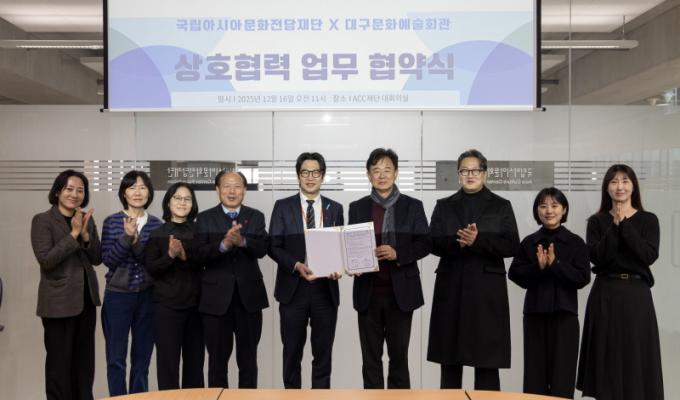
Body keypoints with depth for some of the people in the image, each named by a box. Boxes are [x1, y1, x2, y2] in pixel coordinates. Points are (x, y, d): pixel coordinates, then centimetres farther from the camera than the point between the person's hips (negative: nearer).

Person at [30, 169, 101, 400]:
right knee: (59, 360, 5)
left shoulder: (87, 219, 8)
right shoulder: (42, 220, -8)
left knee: (84, 359, 14)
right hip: (59, 301, -5)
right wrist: (73, 233, -20)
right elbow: (46, 260, -18)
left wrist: (85, 234, -12)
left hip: (86, 298, 6)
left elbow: (97, 258, 3)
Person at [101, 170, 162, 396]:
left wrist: (136, 242, -21)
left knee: (142, 357, 11)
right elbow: (107, 259, -10)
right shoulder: (112, 222, -3)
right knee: (116, 358, 5)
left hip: (147, 296, 2)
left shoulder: (156, 224, 1)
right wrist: (126, 237, -23)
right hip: (117, 296, -2)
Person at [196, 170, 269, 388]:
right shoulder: (205, 218, 2)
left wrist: (242, 241, -29)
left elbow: (262, 250, -10)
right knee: (217, 359, 10)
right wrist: (223, 245, -28)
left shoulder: (256, 217, 5)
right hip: (216, 297, -1)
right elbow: (200, 255, -11)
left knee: (248, 358, 12)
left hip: (249, 296, 1)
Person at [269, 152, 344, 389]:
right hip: (293, 288, -1)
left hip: (325, 289, 1)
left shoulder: (335, 208, 7)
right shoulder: (283, 207, 2)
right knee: (292, 352, 10)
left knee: (323, 352, 9)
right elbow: (274, 246, -3)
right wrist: (296, 266, -18)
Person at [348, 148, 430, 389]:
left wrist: (398, 254, -17)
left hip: (400, 292, -1)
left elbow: (424, 245, -1)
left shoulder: (413, 206, 3)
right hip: (368, 292, 1)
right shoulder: (357, 208, 8)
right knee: (370, 357, 8)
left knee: (399, 356, 7)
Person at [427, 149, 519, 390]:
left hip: (487, 291, -1)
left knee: (487, 360, -1)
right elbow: (433, 244, 0)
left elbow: (511, 246, -3)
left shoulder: (501, 206, 8)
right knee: (449, 359, 5)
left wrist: (478, 240, -16)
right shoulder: (444, 206, 12)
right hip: (452, 289, 2)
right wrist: (458, 242, -18)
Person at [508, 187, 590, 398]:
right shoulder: (528, 243, 4)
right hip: (535, 312, 2)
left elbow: (582, 278, -8)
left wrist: (555, 264, -19)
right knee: (535, 372, 9)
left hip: (565, 313, -2)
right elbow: (515, 275, -1)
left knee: (562, 372, 4)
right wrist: (538, 266, -17)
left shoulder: (575, 243, -1)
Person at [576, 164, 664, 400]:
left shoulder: (648, 220, 4)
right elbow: (596, 256, -9)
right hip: (605, 294, 0)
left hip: (636, 294, 0)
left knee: (637, 356, 3)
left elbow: (649, 256, -10)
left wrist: (625, 225, -12)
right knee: (607, 356, 4)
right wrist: (615, 225, -13)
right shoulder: (597, 221, 4)